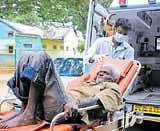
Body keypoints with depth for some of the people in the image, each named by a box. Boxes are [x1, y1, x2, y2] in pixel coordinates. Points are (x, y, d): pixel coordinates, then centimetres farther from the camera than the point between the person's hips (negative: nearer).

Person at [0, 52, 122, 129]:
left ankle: (28, 115, -20)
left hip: (63, 108, -7)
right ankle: (24, 110, -9)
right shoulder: (87, 84, 40)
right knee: (27, 59, 2)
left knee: (42, 57, -16)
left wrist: (77, 102, -26)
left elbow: (100, 99, -7)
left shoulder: (112, 88, 15)